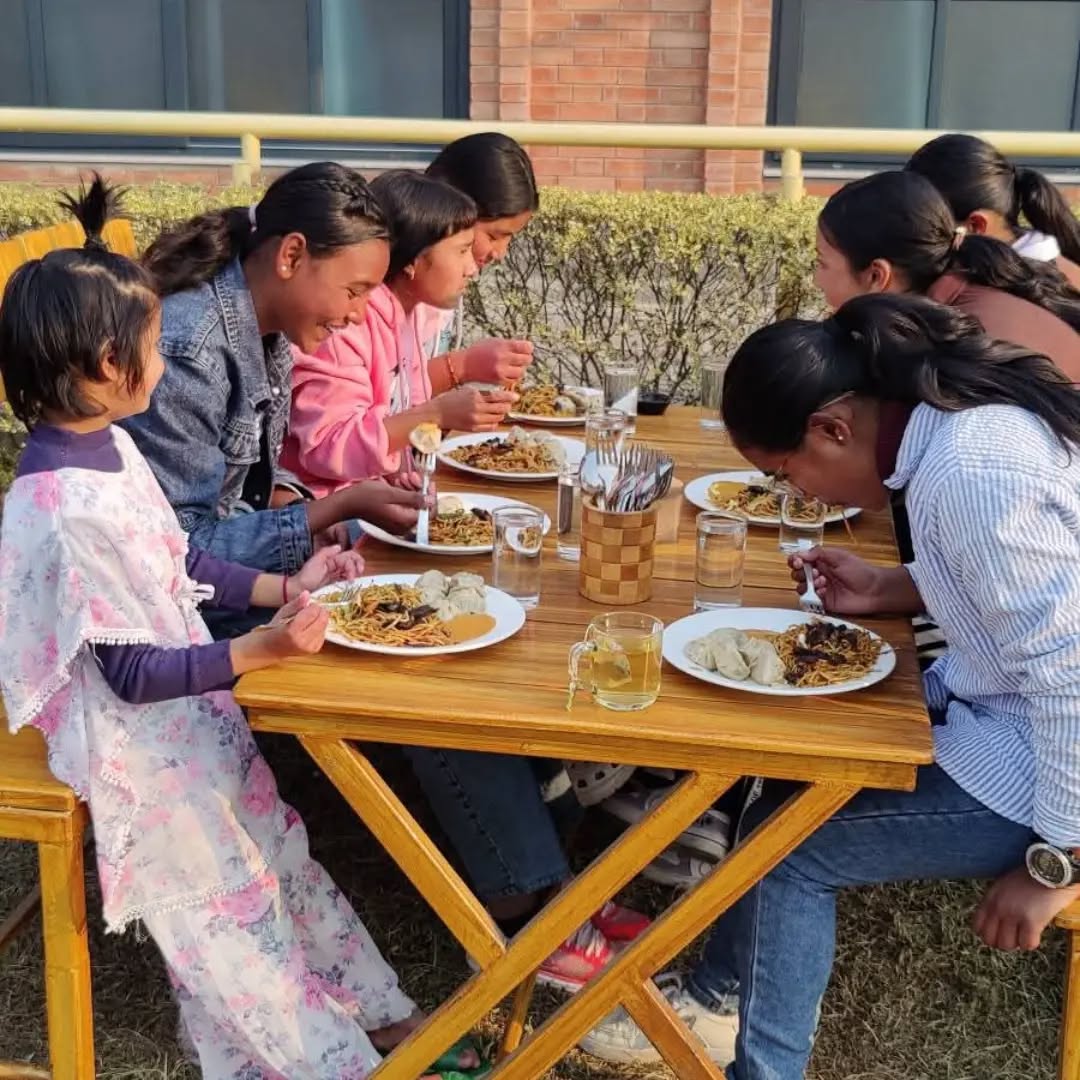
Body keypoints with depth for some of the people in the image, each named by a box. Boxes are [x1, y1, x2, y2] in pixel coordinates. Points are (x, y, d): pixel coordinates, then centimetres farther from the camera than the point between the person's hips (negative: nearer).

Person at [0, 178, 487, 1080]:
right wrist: (259, 651, -28)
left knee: (278, 859, 18)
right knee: (227, 909, 7)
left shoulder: (110, 447, -1)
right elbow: (134, 673, -25)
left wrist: (280, 588, 6)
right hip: (139, 743, -9)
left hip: (190, 708, 10)